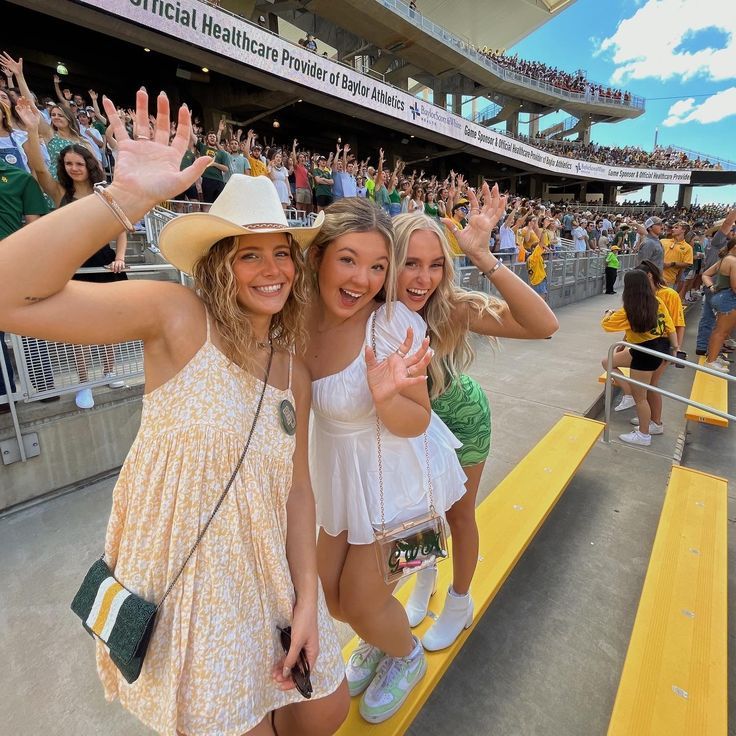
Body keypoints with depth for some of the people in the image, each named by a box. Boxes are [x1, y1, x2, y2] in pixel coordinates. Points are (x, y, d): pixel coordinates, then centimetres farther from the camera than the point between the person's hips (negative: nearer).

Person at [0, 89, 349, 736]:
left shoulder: (294, 371, -1)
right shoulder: (179, 317, -16)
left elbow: (297, 488, 0)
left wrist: (306, 598, -4)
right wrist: (127, 198, -35)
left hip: (265, 579, 6)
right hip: (179, 582, -5)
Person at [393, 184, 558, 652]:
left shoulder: (451, 308, -35)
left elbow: (544, 325, -46)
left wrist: (482, 256, -52)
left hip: (461, 418, -2)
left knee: (458, 514, 16)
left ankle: (460, 604, 45)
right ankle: (426, 579, 55)